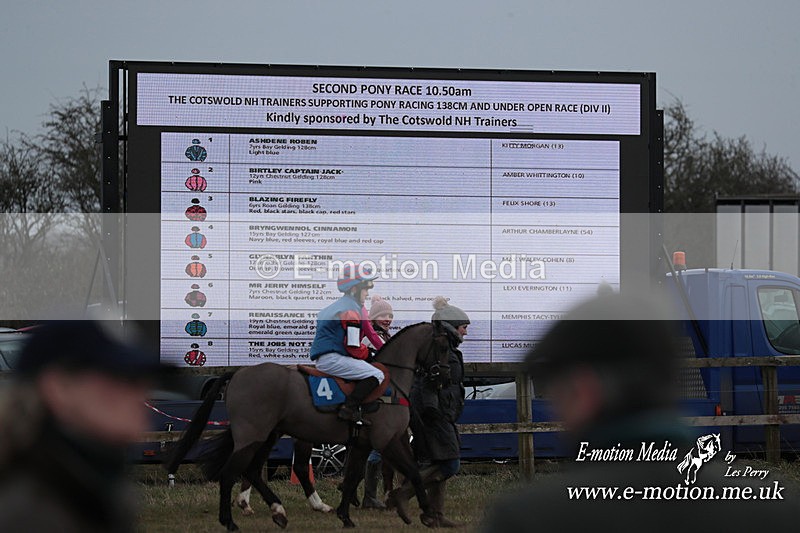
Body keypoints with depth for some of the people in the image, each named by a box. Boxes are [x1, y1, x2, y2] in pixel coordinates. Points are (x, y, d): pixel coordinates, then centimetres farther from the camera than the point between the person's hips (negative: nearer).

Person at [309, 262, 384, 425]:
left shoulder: (337, 306, 22)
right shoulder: (351, 311, -12)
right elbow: (353, 347, -17)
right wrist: (367, 353, 3)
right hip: (332, 359, -11)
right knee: (376, 375, -18)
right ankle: (350, 408, -28)